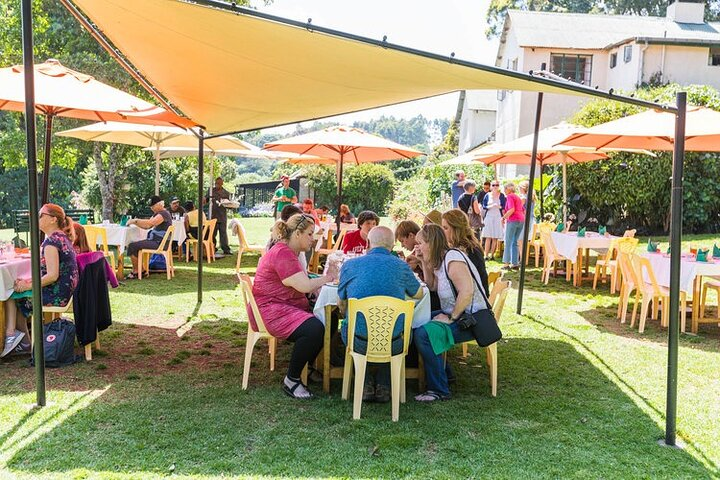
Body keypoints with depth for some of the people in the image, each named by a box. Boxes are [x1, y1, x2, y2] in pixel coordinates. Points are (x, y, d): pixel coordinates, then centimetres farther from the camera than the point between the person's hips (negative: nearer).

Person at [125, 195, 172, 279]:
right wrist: (134, 222, 0)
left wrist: (135, 220, -24)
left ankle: (135, 272, -3)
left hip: (159, 243, -11)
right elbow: (147, 226, 14)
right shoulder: (156, 214, 19)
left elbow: (150, 223, -30)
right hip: (155, 240, 11)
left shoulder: (164, 214, -15)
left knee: (132, 246, -15)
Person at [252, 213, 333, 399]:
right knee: (314, 329, -28)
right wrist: (328, 277, -9)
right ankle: (291, 380, -11)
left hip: (288, 305, 11)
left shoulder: (291, 252, 16)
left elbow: (303, 283, 14)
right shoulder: (281, 254, -19)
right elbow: (305, 286, -23)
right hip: (270, 310, -11)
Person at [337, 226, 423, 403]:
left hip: (359, 342, 0)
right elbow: (419, 294, 21)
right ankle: (383, 387, 26)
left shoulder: (349, 265, 2)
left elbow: (341, 305, 12)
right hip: (393, 345, 1)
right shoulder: (401, 266, 2)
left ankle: (366, 386, 27)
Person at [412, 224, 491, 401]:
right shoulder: (440, 260, 12)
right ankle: (442, 372, 15)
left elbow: (467, 291, -28)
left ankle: (439, 390, -12)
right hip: (455, 314, 10)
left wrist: (451, 318, -22)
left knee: (423, 333, -23)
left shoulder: (452, 258, -18)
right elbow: (432, 286, 20)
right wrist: (425, 262, 10)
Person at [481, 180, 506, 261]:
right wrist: (490, 206, -13)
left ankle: (492, 255, 5)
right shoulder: (487, 195, 8)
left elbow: (504, 207, 5)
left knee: (495, 238, -2)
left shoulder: (501, 195, 7)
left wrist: (499, 207, -14)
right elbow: (484, 207, 3)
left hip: (498, 218, 0)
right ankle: (486, 255, -6)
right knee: (488, 237, -6)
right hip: (489, 217, 0)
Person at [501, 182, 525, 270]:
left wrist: (504, 217, -10)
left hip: (513, 220, -8)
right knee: (515, 242, 12)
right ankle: (515, 263, 11)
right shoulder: (518, 197, 21)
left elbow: (512, 209, -18)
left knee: (508, 243, -3)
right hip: (521, 220, 8)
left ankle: (507, 264, -5)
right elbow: (524, 210, 21)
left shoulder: (510, 196, -4)